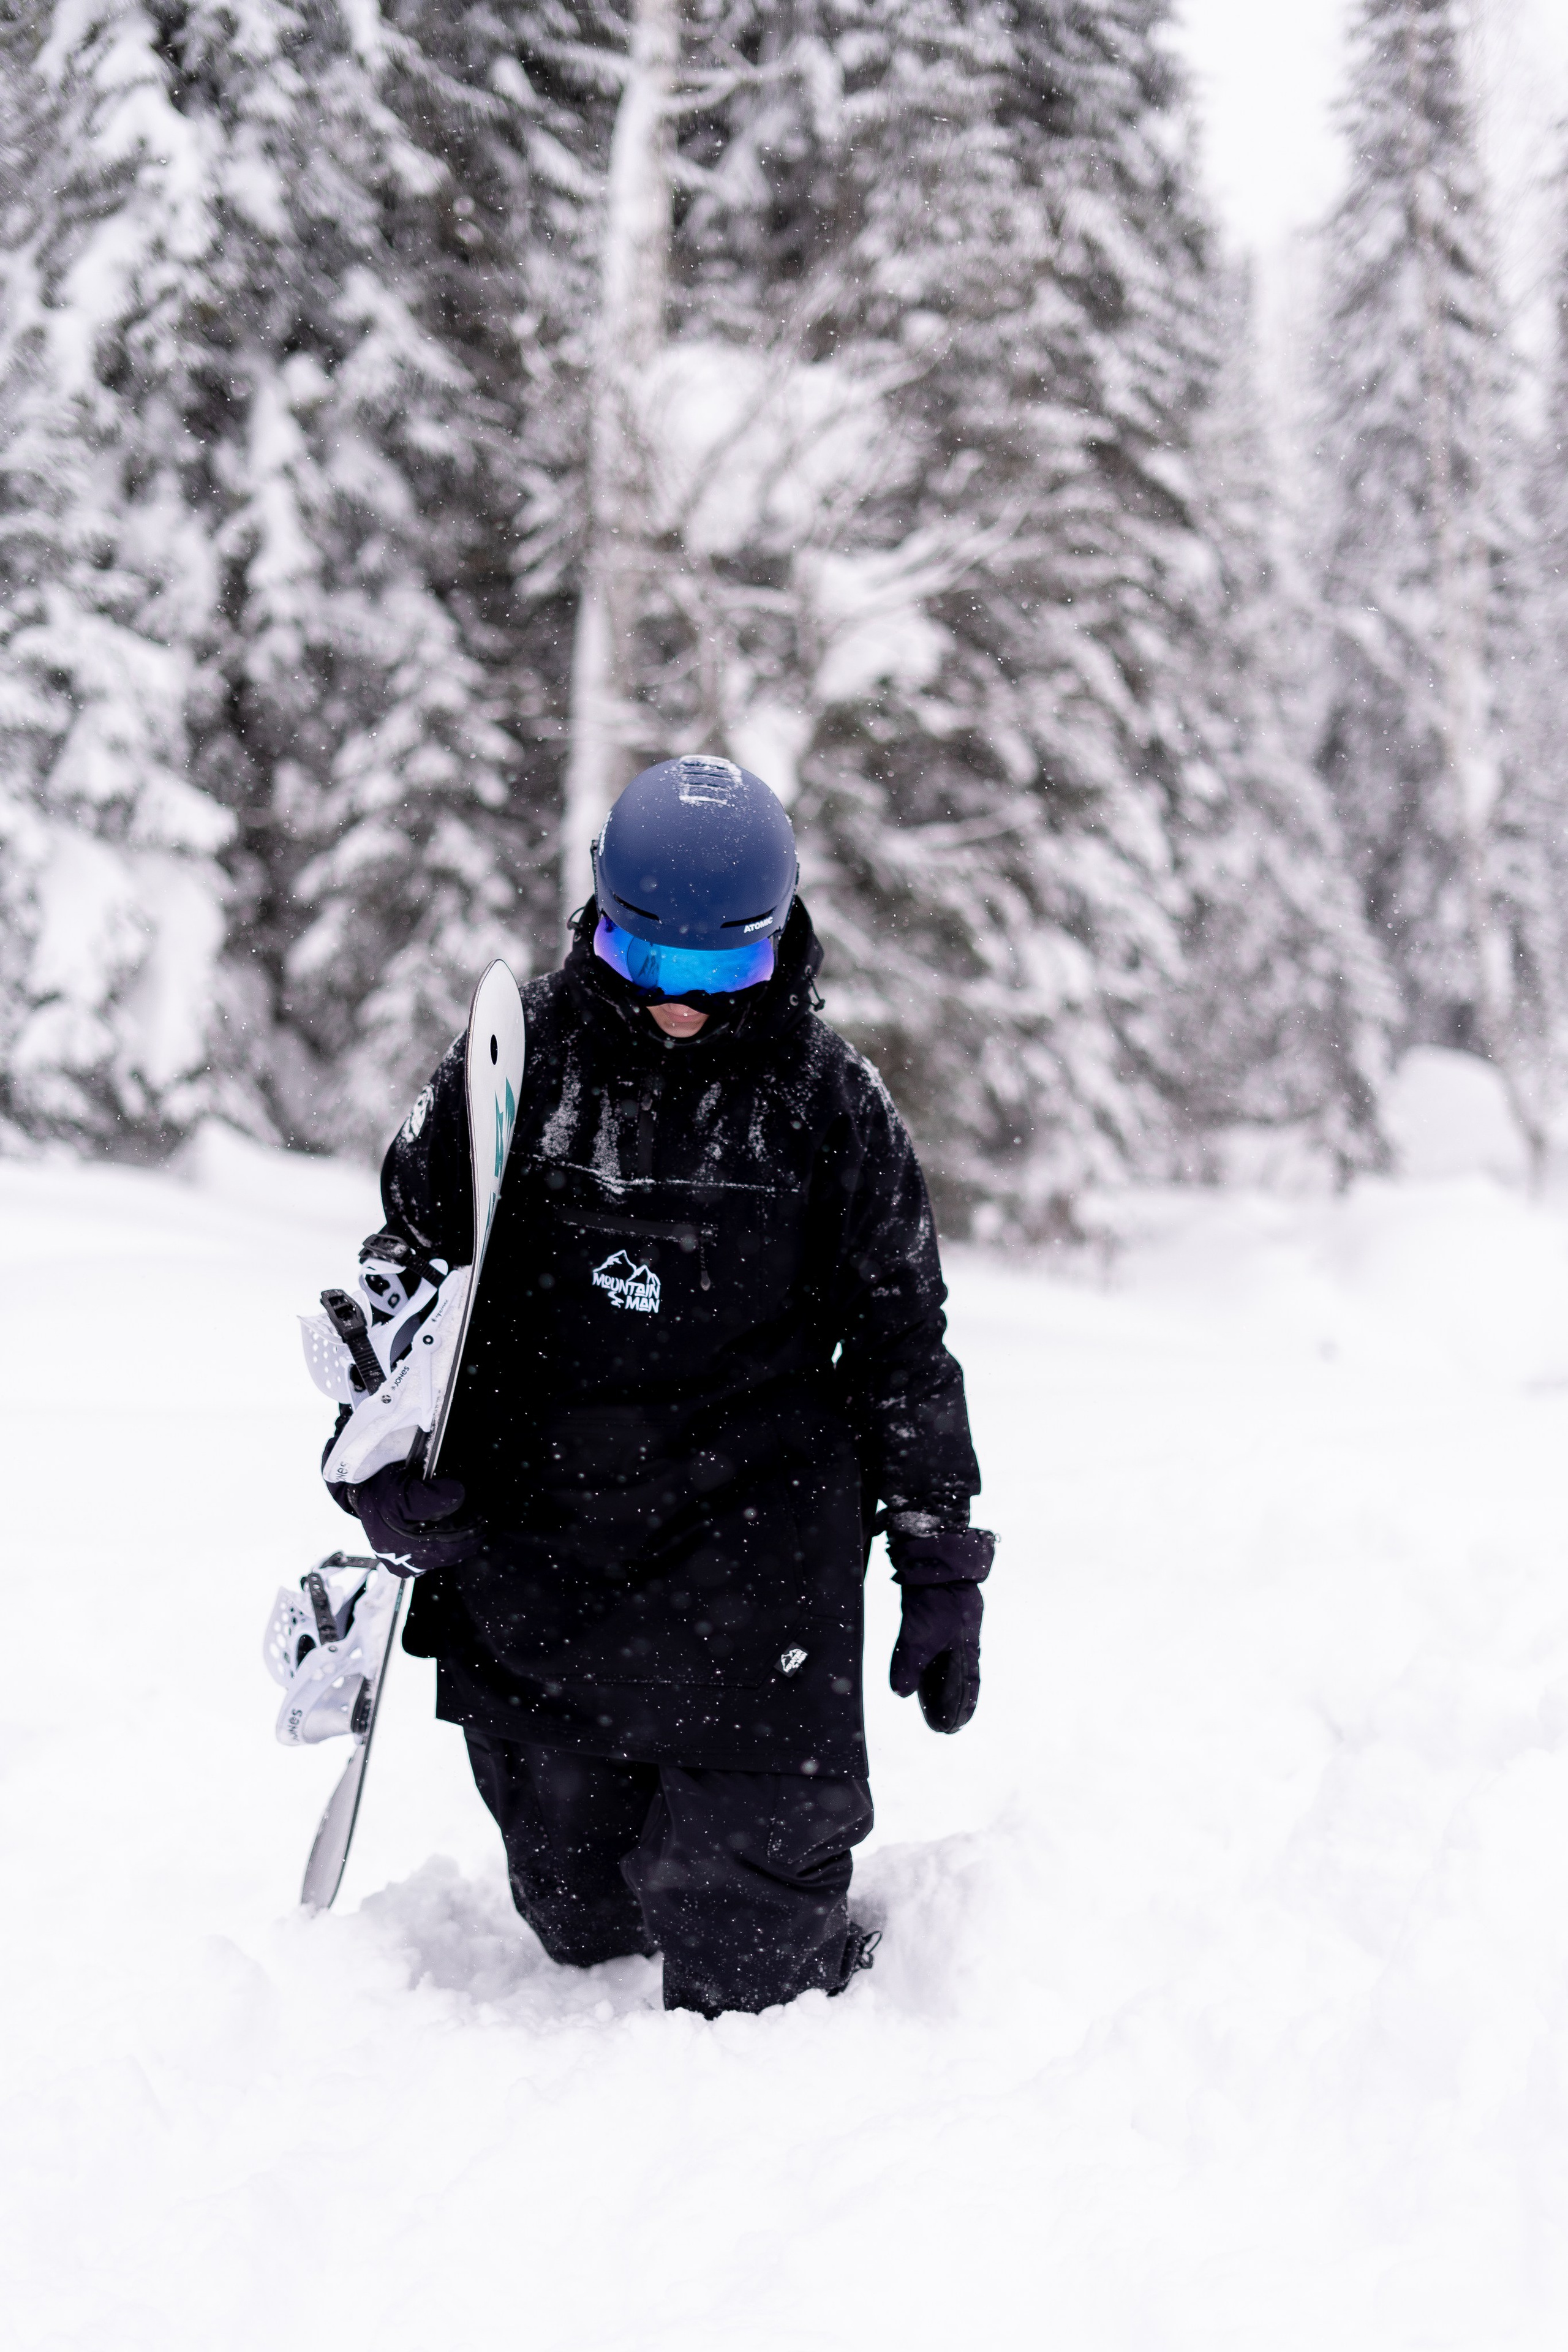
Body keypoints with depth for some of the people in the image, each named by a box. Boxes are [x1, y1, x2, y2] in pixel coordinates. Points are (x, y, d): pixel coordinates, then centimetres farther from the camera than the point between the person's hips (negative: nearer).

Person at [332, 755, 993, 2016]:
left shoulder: (823, 1094, 0)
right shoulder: (521, 1056, 2)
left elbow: (903, 1337, 7)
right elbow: (407, 1262, 13)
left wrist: (942, 1570, 5)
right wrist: (386, 1461, 0)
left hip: (755, 1551, -2)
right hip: (530, 1556, 2)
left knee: (738, 1954, -5)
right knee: (577, 1914, 10)